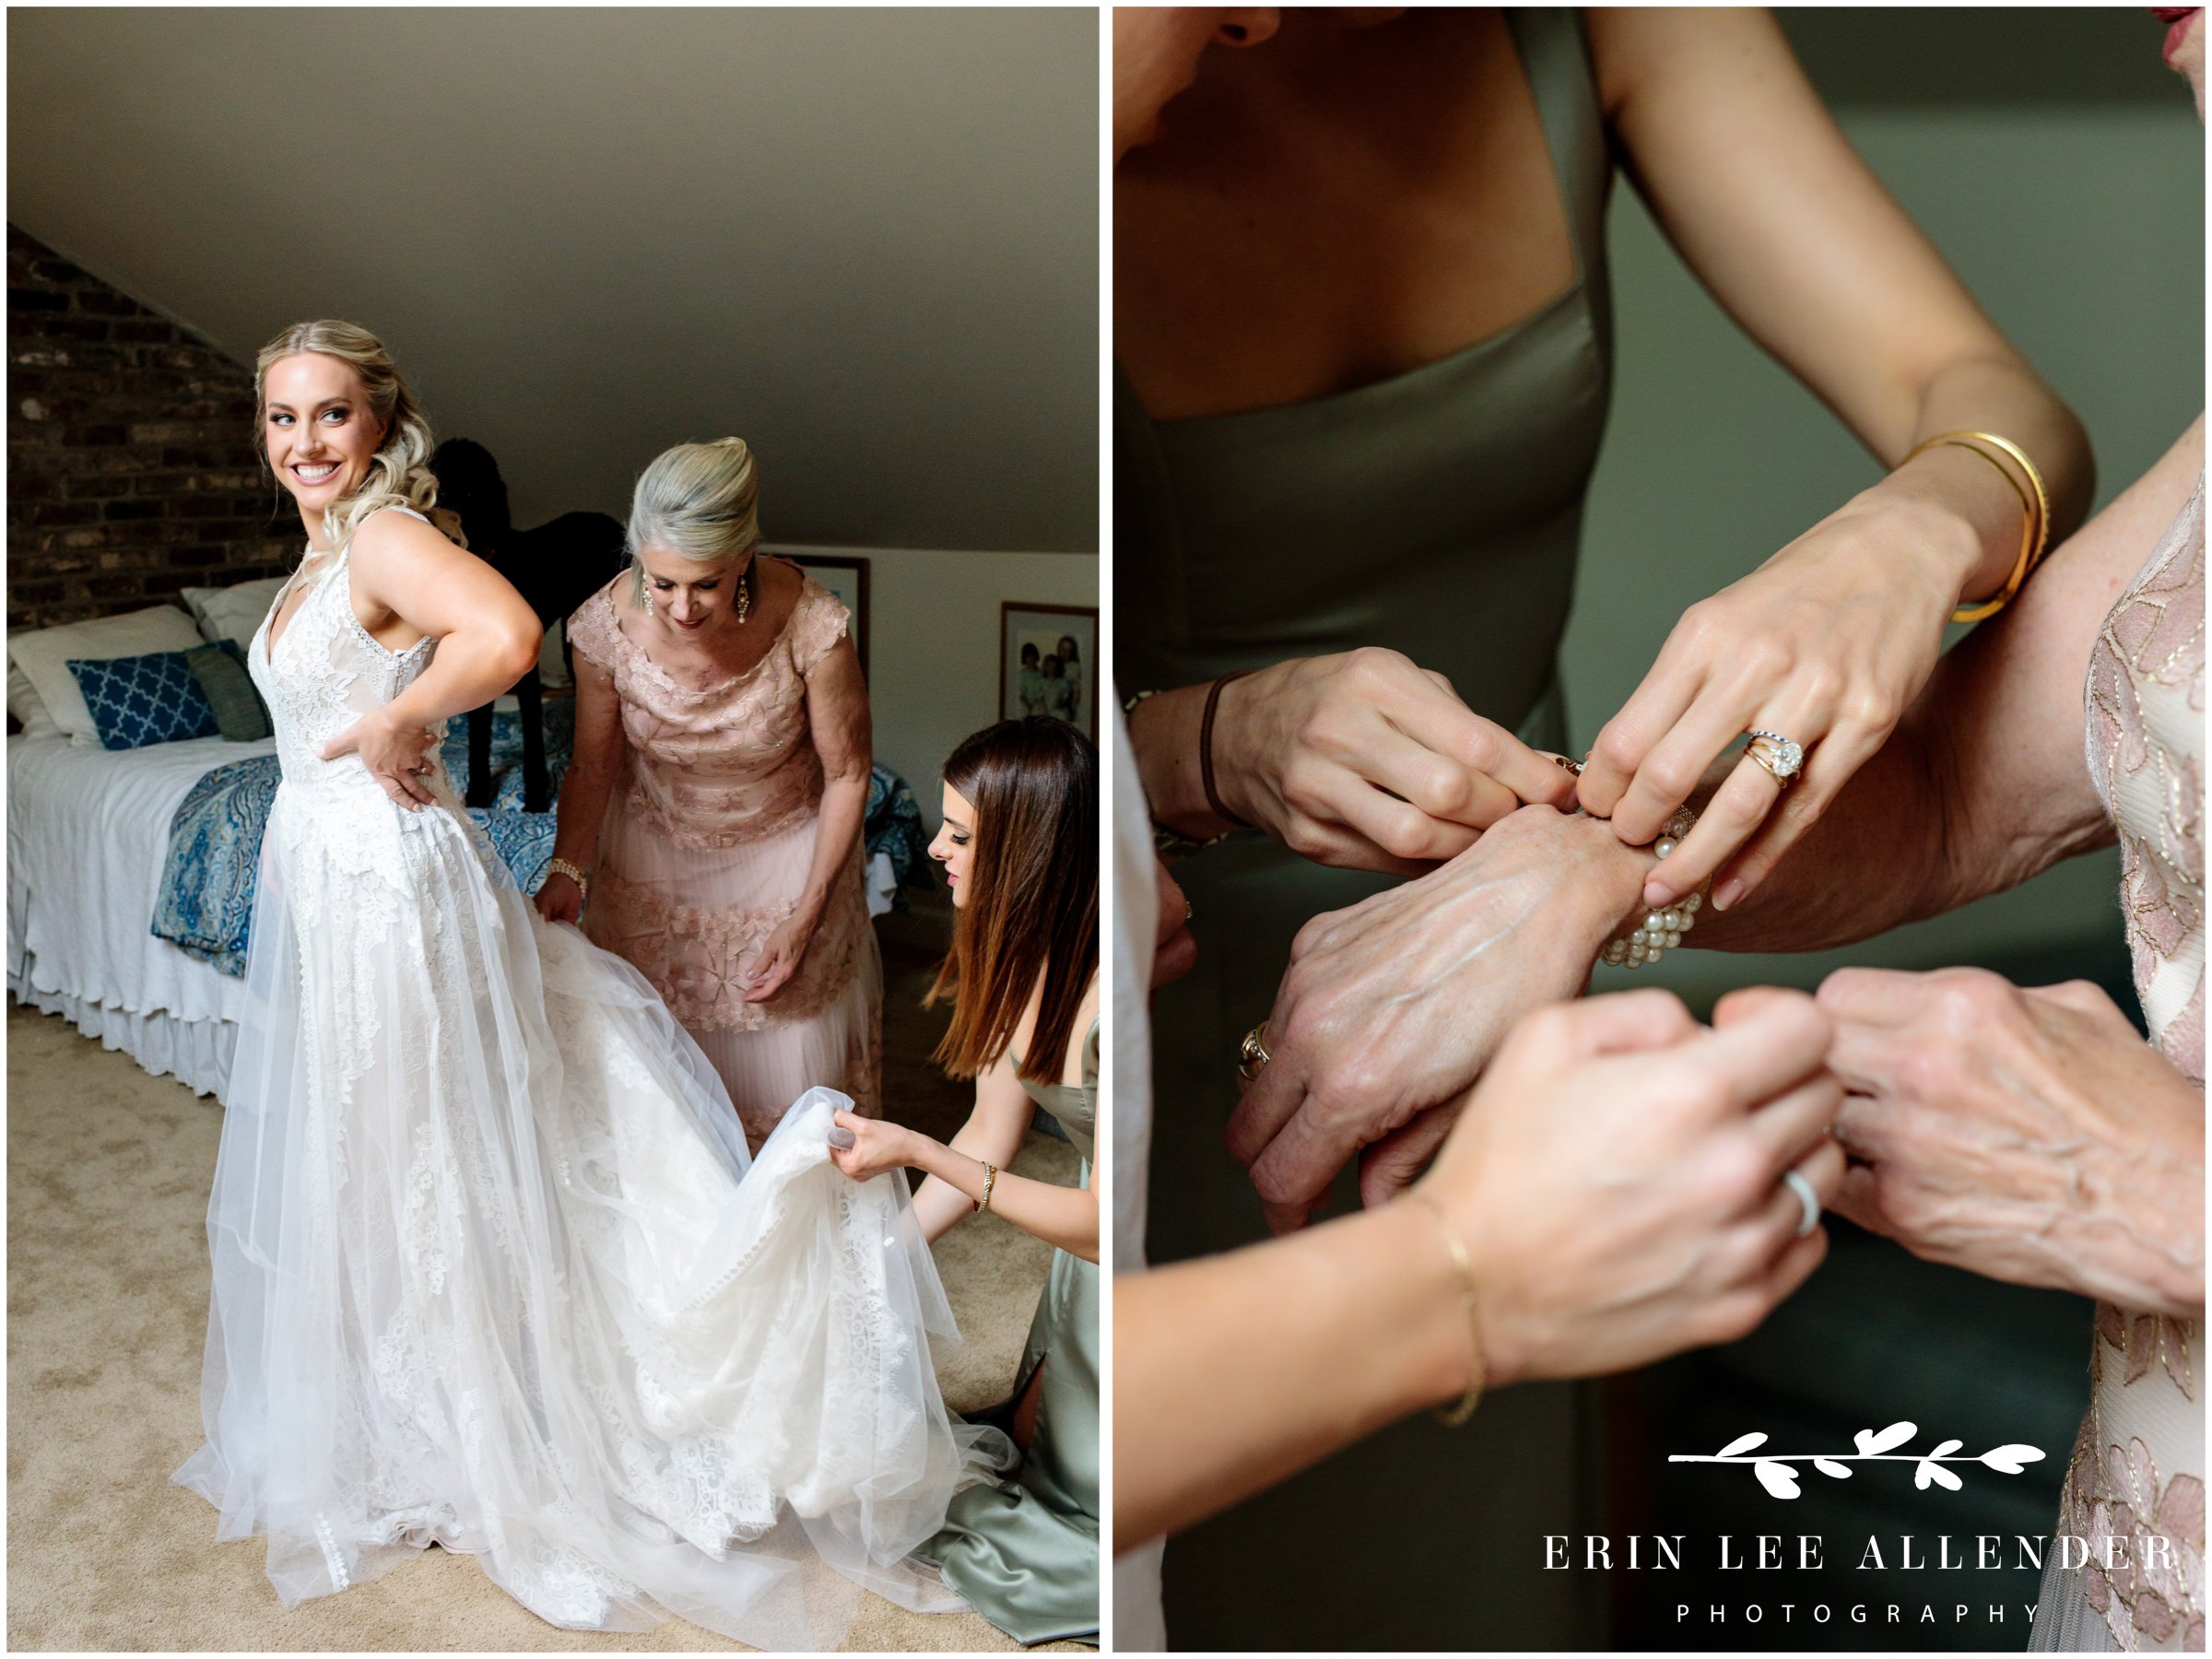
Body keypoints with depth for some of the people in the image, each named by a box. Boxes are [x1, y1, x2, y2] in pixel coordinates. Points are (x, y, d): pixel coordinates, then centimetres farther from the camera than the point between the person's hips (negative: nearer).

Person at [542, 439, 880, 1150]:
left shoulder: (809, 625, -31)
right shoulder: (607, 625, -25)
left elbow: (847, 774, -17)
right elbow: (594, 763, -7)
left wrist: (805, 917, -17)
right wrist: (568, 868, -23)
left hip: (783, 858, -1)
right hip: (653, 860, 2)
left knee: (784, 1060, 14)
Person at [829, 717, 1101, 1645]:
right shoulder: (1016, 957, -10)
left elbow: (1102, 1224, -28)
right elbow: (991, 1136, 1)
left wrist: (918, 1152, -29)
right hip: (1090, 1244, 8)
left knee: (1078, 1484, 9)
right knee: (1032, 1436, 23)